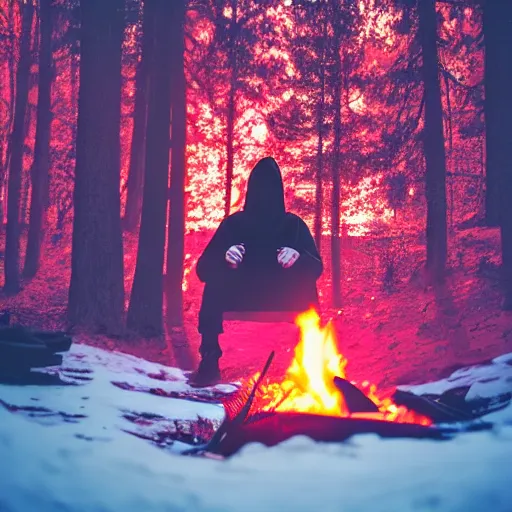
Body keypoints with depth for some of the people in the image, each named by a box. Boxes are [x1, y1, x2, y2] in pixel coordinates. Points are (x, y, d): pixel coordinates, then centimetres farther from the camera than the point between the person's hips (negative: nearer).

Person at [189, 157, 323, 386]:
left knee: (302, 273, -27)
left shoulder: (293, 224, 3)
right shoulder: (233, 224, 3)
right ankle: (209, 361, -27)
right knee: (215, 277, -26)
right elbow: (203, 268, -5)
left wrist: (298, 257, -28)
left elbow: (316, 267, -5)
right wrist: (225, 259, -27)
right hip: (239, 304, 0)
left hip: (282, 308, 0)